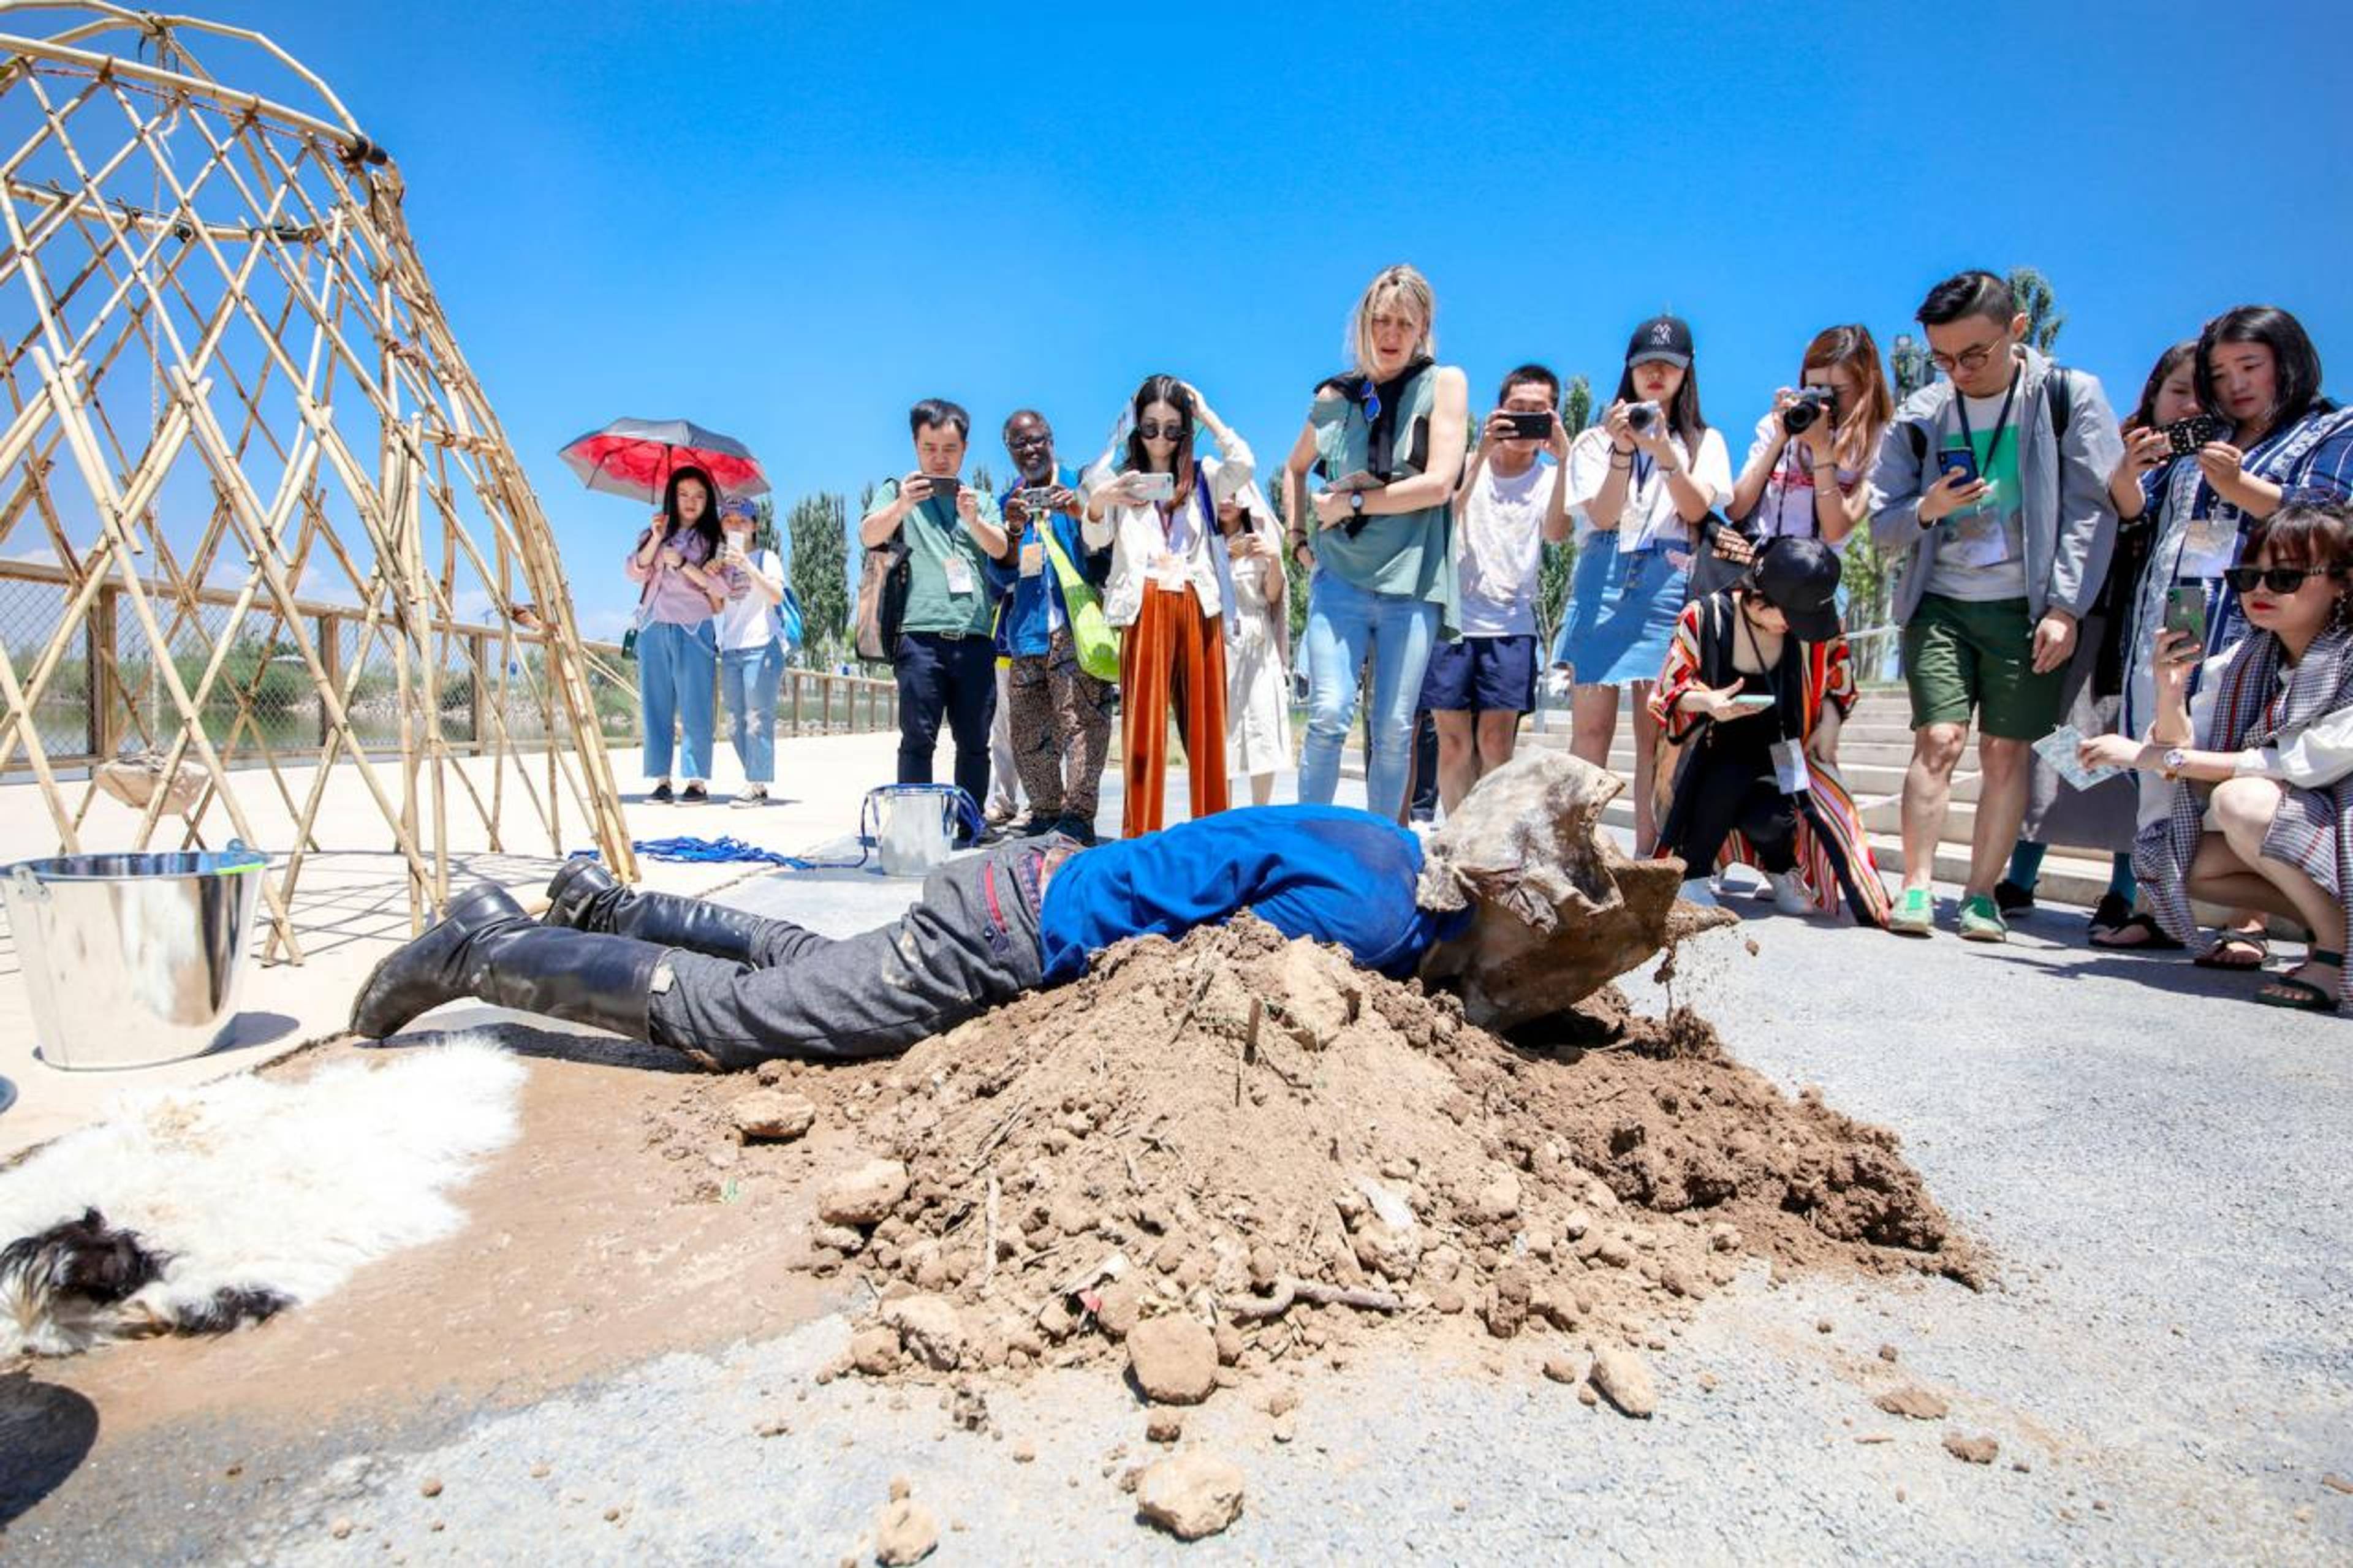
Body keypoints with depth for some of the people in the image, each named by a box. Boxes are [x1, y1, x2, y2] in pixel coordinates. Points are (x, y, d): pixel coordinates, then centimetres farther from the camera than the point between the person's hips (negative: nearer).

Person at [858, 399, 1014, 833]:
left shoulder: (982, 500, 21)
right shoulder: (898, 491, 13)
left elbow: (1001, 549, 4)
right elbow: (869, 536, -4)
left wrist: (973, 519, -16)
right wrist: (901, 506, -24)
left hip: (975, 636, 3)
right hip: (920, 634, -3)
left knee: (975, 740, 4)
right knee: (918, 737, -6)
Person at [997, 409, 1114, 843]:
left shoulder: (1080, 486, 9)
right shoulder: (1007, 502, 19)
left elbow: (1107, 550, 1)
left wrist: (1083, 515, -16)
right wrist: (1013, 529, -7)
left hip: (1075, 624, -4)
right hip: (1027, 629, 5)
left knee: (1080, 719, -14)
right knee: (1027, 732, 5)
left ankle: (1078, 814, -13)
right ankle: (1045, 813, 14)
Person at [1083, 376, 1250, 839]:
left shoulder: (1203, 477, 15)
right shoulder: (1121, 478, 11)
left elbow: (1244, 464, -5)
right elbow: (1095, 541, -1)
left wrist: (1207, 414, 6)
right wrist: (1097, 503, -22)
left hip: (1198, 607, 2)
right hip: (1145, 607, -2)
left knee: (1205, 721, 2)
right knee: (1143, 723, -6)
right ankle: (1140, 835, -5)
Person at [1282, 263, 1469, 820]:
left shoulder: (1444, 384, 3)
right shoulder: (1335, 396, 10)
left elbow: (1438, 484, -9)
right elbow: (1295, 469, 27)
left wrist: (1352, 502, -6)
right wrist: (1298, 536, 15)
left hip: (1412, 580, -1)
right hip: (1340, 574, 1)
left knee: (1394, 729, 0)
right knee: (1329, 716, -11)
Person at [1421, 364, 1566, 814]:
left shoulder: (1551, 478, 9)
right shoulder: (1467, 464, 8)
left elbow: (1557, 532, -11)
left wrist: (1564, 459, -19)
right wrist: (1481, 455, -15)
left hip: (1511, 625, 0)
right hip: (1452, 617, 0)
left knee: (1495, 742, -6)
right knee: (1453, 742, 0)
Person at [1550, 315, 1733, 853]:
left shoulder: (1704, 441, 17)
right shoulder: (1597, 440, 15)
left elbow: (1695, 509, -1)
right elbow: (1602, 515, 0)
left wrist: (1665, 454, -16)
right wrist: (1623, 451, -14)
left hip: (1669, 582, 0)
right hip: (1603, 580, 0)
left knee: (1656, 729, -5)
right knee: (1591, 725, -6)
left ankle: (1648, 853, -3)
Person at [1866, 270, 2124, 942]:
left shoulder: (2069, 396, 0)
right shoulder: (1920, 413, 4)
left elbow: (2093, 509, -3)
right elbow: (1882, 522, 7)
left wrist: (2065, 607, -10)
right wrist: (1925, 509, -15)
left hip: (2028, 607, -1)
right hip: (1940, 602, 1)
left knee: (2006, 753, -1)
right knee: (1938, 740, -10)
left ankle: (1980, 895, 6)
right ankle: (1915, 887, -7)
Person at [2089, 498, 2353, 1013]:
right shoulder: (2238, 664, -2)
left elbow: (2305, 763, -28)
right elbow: (2187, 767, -5)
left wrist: (2159, 757, -26)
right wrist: (2170, 695, -22)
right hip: (2295, 839, 7)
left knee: (2241, 800, -29)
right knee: (2175, 857, -8)